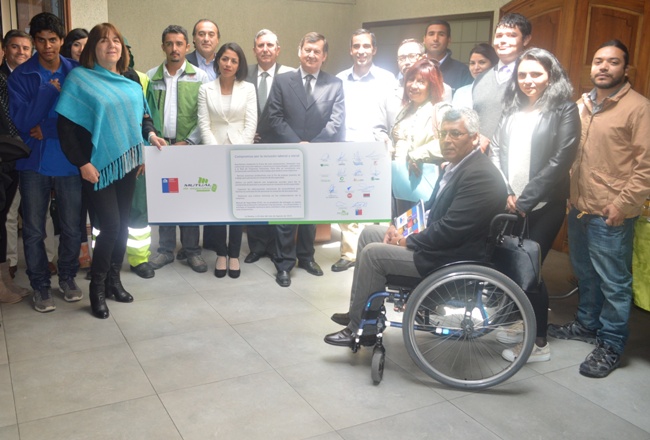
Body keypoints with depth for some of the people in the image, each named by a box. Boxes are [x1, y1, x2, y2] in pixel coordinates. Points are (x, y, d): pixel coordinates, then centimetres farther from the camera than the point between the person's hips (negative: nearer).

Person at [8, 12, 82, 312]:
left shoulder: (77, 72, 1)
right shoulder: (21, 76, -2)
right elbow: (20, 122, -11)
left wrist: (46, 129, -10)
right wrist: (50, 90, -16)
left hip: (70, 161, 1)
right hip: (35, 163, 0)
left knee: (72, 227, 7)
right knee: (33, 230, 7)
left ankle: (67, 277, 28)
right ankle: (40, 285, 22)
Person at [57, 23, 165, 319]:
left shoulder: (131, 81, 10)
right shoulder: (79, 78, -6)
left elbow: (142, 114, 19)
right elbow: (66, 125, -9)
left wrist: (150, 133, -2)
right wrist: (82, 163, -14)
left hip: (127, 162, 5)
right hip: (98, 165, -5)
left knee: (122, 223, 9)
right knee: (110, 225, -8)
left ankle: (114, 280, 24)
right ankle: (97, 288, 8)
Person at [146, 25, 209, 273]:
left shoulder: (200, 77, 2)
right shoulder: (151, 77, 8)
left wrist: (188, 142, -9)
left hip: (189, 147, -2)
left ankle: (191, 250, 14)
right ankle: (166, 250, 17)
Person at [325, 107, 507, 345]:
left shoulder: (480, 175, -24)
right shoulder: (457, 164, 8)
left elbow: (449, 231, -27)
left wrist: (408, 242, -14)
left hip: (454, 257, -10)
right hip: (438, 239, 11)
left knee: (373, 253, -15)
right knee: (369, 233, 10)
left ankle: (358, 328, 2)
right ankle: (358, 311, 17)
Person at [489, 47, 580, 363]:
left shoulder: (563, 110, -4)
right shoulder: (512, 110, 13)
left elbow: (561, 159, -12)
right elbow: (496, 151, 7)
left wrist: (525, 199, -15)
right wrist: (504, 193, -7)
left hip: (543, 206, -5)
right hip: (510, 203, 5)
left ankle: (539, 343, 11)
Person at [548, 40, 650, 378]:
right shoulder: (582, 103, 12)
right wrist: (569, 192, 11)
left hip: (611, 214, -7)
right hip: (579, 207, 7)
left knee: (613, 282, 3)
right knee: (585, 273, 21)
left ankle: (611, 345, 17)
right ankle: (587, 325, 38)